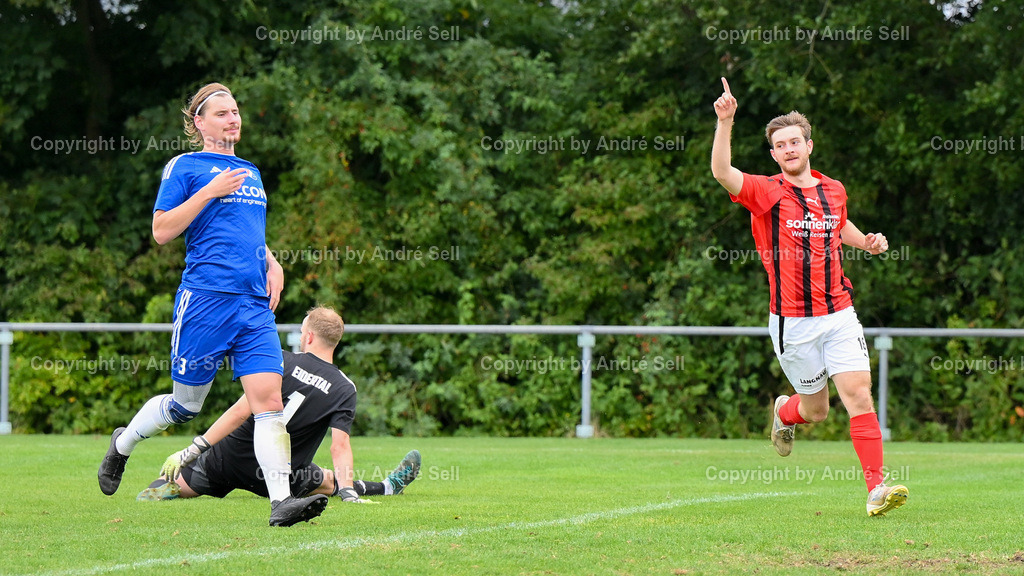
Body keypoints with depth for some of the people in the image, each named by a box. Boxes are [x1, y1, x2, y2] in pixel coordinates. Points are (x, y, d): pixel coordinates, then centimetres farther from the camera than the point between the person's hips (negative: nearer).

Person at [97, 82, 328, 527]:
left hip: (255, 305, 5)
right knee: (187, 403, 6)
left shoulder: (251, 173, 21)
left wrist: (270, 262, 14)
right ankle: (122, 444, 34)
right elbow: (162, 231, -6)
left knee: (269, 397, -11)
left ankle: (281, 499, -17)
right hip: (205, 300, -5)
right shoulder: (184, 167, 1)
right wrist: (209, 191, -13)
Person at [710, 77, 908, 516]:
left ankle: (876, 488, -12)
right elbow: (722, 172, -24)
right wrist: (725, 121, -34)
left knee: (858, 395, -11)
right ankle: (784, 413, 46)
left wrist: (866, 242, 12)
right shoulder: (766, 193, -6)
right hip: (793, 322, -2)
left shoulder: (833, 191, 9)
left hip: (838, 312, 3)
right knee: (816, 409, 9)